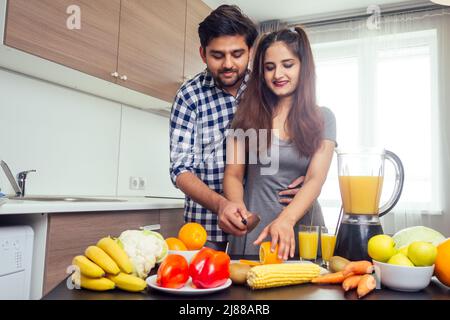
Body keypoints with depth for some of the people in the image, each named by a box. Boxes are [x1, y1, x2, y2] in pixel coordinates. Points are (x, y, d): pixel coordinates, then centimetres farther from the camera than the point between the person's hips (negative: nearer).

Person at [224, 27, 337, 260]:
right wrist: (237, 208, -21)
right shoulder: (248, 115, 3)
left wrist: (286, 219, -28)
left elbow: (315, 179, -10)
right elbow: (233, 174, 1)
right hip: (253, 233, 0)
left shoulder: (323, 118, 2)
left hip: (302, 228, 0)